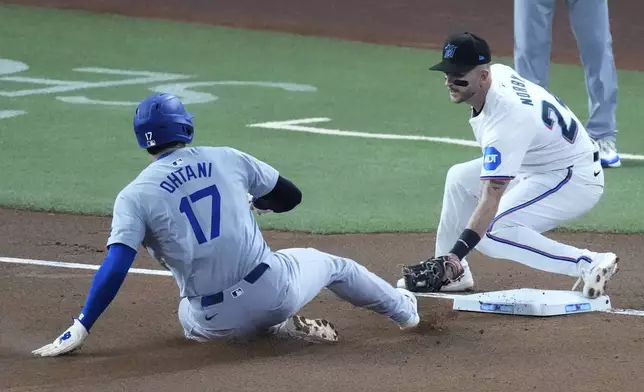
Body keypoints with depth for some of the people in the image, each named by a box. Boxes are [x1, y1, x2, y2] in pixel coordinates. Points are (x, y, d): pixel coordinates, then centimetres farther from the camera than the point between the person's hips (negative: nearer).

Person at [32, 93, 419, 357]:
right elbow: (290, 196, 15)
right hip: (274, 291, 1)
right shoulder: (228, 159, 2)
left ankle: (280, 330, 14)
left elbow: (115, 267, -16)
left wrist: (80, 329, -14)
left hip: (219, 322, -1)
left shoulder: (135, 196, -5)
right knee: (329, 263, 33)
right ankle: (405, 310, 53)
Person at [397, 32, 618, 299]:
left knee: (491, 234, -22)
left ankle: (589, 264, -22)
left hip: (575, 179, -11)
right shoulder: (497, 72, -8)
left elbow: (490, 200, -38)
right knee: (460, 178, 13)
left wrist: (455, 256, -42)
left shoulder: (503, 121, -34)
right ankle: (451, 275, 18)